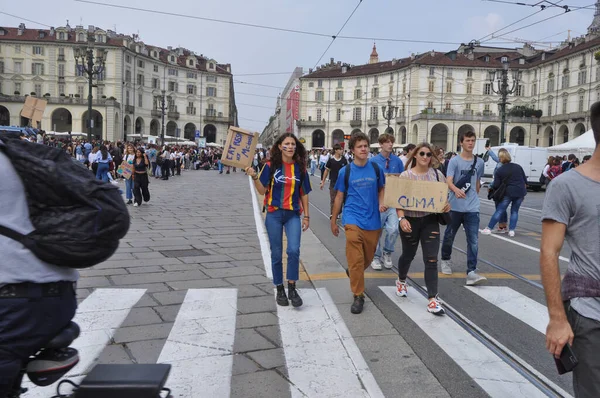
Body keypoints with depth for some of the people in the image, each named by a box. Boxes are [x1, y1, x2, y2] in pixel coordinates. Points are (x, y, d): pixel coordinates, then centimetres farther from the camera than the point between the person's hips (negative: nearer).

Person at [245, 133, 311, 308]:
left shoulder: (300, 168, 3)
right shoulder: (271, 166, -3)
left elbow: (304, 194, 8)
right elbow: (262, 191, -2)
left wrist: (306, 216, 7)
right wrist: (254, 177, -18)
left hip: (293, 215, 1)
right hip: (274, 214, -1)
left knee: (294, 250, -16)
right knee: (276, 254, 6)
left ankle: (292, 289, -1)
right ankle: (280, 289, 22)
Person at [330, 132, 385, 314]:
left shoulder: (375, 168, 3)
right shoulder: (345, 171, -2)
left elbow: (381, 189, 17)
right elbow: (339, 197, 6)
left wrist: (381, 203, -4)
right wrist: (333, 220, 9)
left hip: (372, 221, 3)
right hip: (353, 220, -3)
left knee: (368, 258, 16)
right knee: (356, 259, -9)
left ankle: (353, 272, 47)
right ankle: (358, 296, 3)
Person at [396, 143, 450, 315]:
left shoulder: (437, 174, 0)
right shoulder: (405, 176, -7)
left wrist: (447, 205, -12)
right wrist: (401, 218, -26)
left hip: (430, 221, 1)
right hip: (410, 221, -1)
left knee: (431, 260, -4)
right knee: (408, 255, 17)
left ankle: (433, 299, 2)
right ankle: (401, 281, 47)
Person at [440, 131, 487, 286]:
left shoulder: (479, 162, 7)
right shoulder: (454, 161, -5)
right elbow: (448, 181, -18)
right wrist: (456, 189, -38)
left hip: (472, 208, 2)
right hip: (455, 206, -2)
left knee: (473, 240, -6)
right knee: (449, 236, 13)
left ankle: (471, 272, -6)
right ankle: (445, 260, 37)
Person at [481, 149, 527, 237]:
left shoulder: (499, 171, -4)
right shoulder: (518, 167, 8)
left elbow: (496, 185, -7)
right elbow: (525, 181, 11)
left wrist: (490, 188, 14)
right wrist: (523, 192, 19)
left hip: (508, 193, -3)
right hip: (520, 193, 3)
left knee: (499, 211, 3)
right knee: (514, 211, 13)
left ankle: (489, 228, 5)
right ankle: (512, 230, 8)